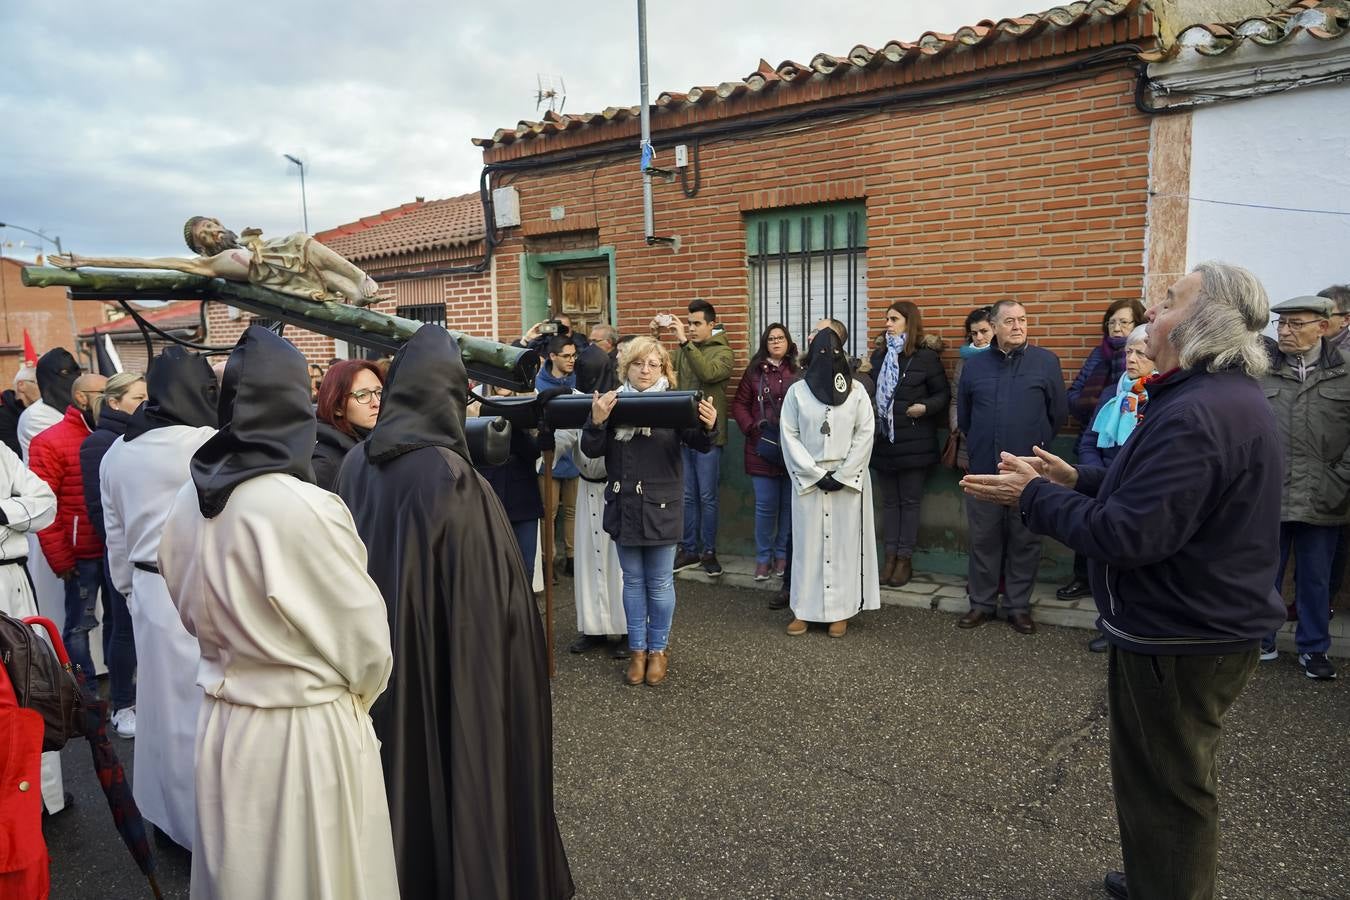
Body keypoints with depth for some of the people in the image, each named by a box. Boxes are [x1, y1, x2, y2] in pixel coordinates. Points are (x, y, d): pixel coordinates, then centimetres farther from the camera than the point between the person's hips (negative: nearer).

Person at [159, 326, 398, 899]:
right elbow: (365, 636, -15)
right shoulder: (305, 507, -25)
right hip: (307, 730, -6)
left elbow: (190, 611, 9)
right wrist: (359, 693, 6)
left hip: (221, 722, 6)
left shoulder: (188, 501, -6)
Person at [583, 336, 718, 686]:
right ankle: (637, 649, 25)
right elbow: (592, 450, -3)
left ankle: (658, 649, 24)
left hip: (660, 508, -2)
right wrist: (596, 421, -22)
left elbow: (699, 445, -13)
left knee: (660, 583, 8)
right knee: (633, 581, 13)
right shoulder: (612, 402, 2)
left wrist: (708, 427, -36)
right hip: (624, 507, 2)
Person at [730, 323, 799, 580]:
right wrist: (751, 426, -6)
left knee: (789, 504, 8)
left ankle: (782, 555, 22)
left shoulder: (799, 371, -1)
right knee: (765, 505, 4)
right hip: (763, 447, 1)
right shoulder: (754, 371, 7)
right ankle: (763, 558, 14)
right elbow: (739, 404, 7)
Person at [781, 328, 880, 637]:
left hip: (848, 479, 0)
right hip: (808, 479, 0)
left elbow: (865, 434, -2)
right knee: (807, 542, 2)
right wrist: (817, 474, -9)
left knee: (845, 542, 2)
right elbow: (790, 436, -2)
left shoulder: (856, 390, 2)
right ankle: (804, 610, 9)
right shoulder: (797, 391, 1)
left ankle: (841, 611, 9)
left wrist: (842, 475, -10)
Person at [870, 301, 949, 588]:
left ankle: (905, 558, 13)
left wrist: (925, 407, -18)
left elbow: (944, 394, -2)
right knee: (889, 500, 10)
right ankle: (891, 555, 18)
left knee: (910, 500, 5)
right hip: (884, 440, 4)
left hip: (913, 442, -4)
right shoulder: (879, 356, 10)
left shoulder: (926, 357, -5)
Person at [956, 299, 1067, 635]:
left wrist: (1037, 444, 13)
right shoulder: (974, 365, 6)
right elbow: (963, 415, 16)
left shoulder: (1046, 362, -2)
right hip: (984, 468, 2)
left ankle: (1020, 606, 19)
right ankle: (982, 602, 21)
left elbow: (1059, 413, 4)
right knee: (983, 538, 9)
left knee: (1025, 540, 7)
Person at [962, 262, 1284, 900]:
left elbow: (1127, 534, -30)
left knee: (1166, 790, 6)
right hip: (1207, 625, 11)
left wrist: (1034, 496, -19)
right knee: (1177, 779, 26)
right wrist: (1078, 480, 9)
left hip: (1180, 641, -11)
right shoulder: (1231, 396, 9)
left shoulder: (1195, 414, -27)